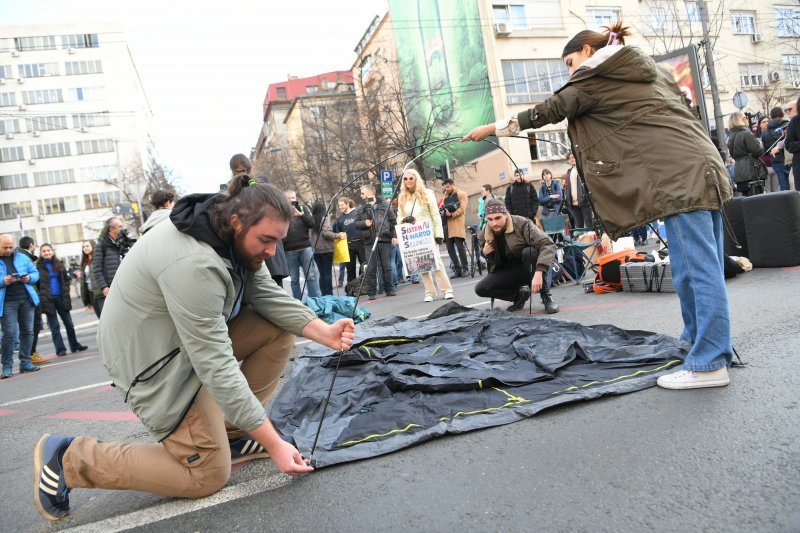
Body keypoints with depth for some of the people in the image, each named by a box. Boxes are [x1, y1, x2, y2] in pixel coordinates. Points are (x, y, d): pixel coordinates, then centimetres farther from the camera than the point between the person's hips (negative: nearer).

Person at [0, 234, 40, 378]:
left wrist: (29, 278, -9)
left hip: (26, 299, 4)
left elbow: (35, 273, 13)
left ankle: (25, 362, 14)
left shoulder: (22, 257, 10)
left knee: (27, 331, 6)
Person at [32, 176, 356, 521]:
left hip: (196, 332, 9)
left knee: (280, 329, -4)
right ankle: (67, 458, 6)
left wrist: (323, 332, -20)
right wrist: (273, 443, -28)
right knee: (208, 476, -3)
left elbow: (268, 295, -3)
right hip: (154, 360, -9)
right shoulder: (193, 263, -35)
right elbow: (216, 366, -33)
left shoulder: (235, 234, -7)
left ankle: (231, 432, 9)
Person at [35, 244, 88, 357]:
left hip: (61, 297, 4)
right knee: (54, 326, 1)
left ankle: (74, 345, 21)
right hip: (48, 300, -4)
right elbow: (36, 283, -7)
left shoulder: (59, 264, 9)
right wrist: (43, 295, -11)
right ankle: (60, 349, 5)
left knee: (69, 323, 10)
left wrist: (66, 291, 4)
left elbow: (66, 279, 15)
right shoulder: (38, 266, -4)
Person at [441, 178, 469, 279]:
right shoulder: (445, 197, 24)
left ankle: (465, 268, -4)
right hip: (448, 225, 6)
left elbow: (462, 209, -8)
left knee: (459, 246, -12)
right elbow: (441, 208, 19)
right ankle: (457, 269, 8)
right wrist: (443, 212, -4)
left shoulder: (461, 194, 3)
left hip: (458, 223, -6)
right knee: (450, 248, 2)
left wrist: (451, 214, -21)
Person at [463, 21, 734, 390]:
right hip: (703, 169, 9)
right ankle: (704, 343, 23)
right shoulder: (648, 70, 25)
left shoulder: (594, 79, 1)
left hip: (680, 178, -9)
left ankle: (709, 364, -5)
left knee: (696, 269, -9)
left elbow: (547, 111, 7)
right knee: (704, 268, 13)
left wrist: (492, 128, 15)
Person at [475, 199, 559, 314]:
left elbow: (548, 245, -32)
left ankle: (546, 296, -19)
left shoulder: (522, 224, -22)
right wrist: (485, 253, -13)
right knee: (480, 289, -17)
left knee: (529, 252, -37)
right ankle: (520, 293, 5)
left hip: (529, 267, -4)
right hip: (508, 271, 4)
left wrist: (539, 272, -45)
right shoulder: (484, 235, -7)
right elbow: (492, 263, 12)